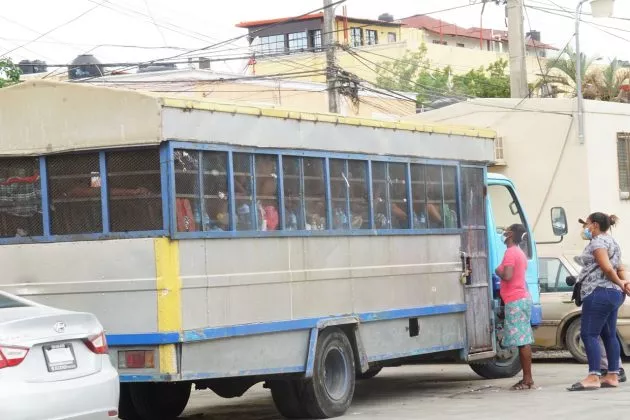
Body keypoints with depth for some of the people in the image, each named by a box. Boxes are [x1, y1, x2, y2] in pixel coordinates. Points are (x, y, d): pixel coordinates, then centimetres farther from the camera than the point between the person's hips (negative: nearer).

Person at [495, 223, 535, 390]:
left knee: (522, 341, -9)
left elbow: (507, 276, -23)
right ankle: (527, 378, 11)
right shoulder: (520, 253, 18)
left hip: (515, 301, -10)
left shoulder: (510, 252, -13)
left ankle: (527, 379, -10)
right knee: (524, 340, 10)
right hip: (523, 298, 10)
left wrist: (498, 271, -6)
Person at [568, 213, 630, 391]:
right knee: (609, 335, 9)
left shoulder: (598, 241, -9)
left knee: (589, 334, -12)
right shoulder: (612, 242, 23)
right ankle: (612, 376, 9)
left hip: (599, 293, -10)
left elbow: (607, 268, -18)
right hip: (614, 294, 10)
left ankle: (593, 377, -19)